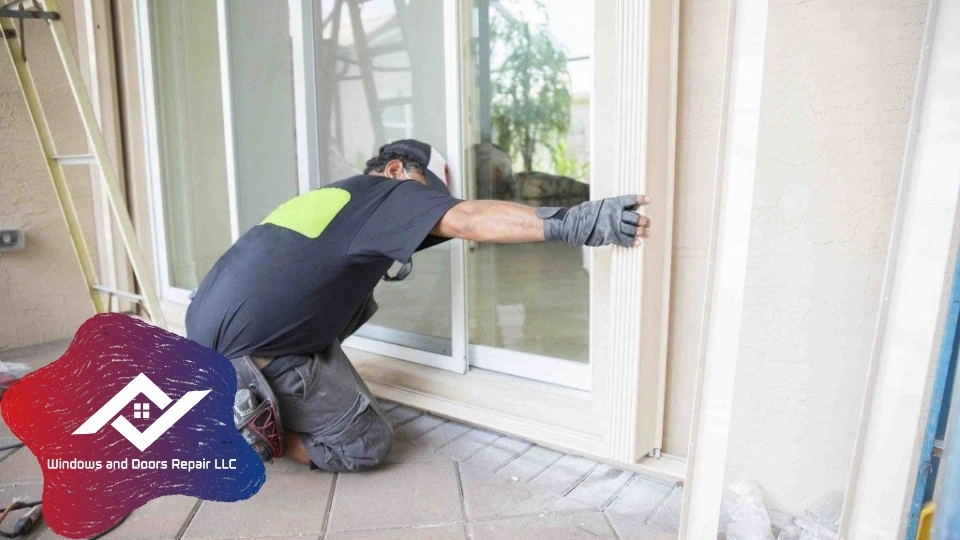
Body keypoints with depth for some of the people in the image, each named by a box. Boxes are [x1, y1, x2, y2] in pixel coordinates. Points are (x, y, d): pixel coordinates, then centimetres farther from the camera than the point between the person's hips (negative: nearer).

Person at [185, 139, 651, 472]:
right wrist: (570, 223, -31)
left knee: (358, 302, 19)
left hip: (208, 324, 9)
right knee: (368, 443, 0)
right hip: (248, 349, -9)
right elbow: (466, 219, -23)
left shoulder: (331, 193, 20)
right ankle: (235, 427, -1)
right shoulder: (385, 192, -5)